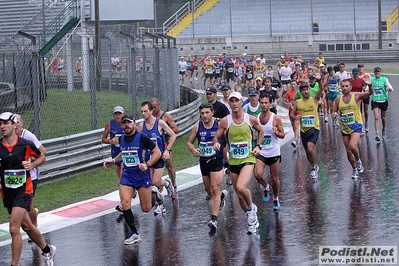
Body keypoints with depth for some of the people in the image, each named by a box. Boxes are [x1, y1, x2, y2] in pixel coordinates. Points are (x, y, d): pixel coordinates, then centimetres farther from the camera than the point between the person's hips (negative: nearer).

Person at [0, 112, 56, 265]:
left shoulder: (25, 145, -9)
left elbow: (42, 157, 8)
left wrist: (32, 165, -12)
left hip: (23, 190, -4)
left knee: (14, 229, -17)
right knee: (26, 226, 19)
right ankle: (47, 250, 42)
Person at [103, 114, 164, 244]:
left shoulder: (142, 137, -11)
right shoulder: (121, 139, 7)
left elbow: (157, 152, -7)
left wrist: (147, 164, -20)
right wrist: (113, 161, 11)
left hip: (142, 175, -4)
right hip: (127, 174, 4)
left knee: (146, 208, 3)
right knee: (125, 202, -16)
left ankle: (154, 193, 38)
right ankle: (134, 234, -7)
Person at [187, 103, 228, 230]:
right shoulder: (197, 127, 0)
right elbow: (189, 142, 9)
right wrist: (193, 150, -12)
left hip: (217, 161, -4)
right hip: (203, 161, 4)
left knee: (215, 189, -13)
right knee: (208, 190, 17)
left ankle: (214, 218, -14)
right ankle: (221, 195, 51)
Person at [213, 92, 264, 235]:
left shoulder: (251, 119, -3)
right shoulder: (225, 121, -3)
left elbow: (260, 131, 17)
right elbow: (216, 138, 3)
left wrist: (258, 146, 4)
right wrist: (216, 143, -20)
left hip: (248, 159, -3)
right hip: (233, 161, 3)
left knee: (241, 187, -27)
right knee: (239, 196, 9)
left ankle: (251, 208, 2)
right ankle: (252, 219, 31)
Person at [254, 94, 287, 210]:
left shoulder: (276, 118, -8)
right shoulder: (256, 118, 1)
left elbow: (282, 135, -2)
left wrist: (277, 132, -24)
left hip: (274, 152, -2)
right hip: (261, 152, 2)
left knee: (274, 178, 7)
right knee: (258, 174, -18)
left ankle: (276, 199, 28)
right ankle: (266, 187, 14)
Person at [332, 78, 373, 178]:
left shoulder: (357, 96, -9)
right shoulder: (338, 99, 2)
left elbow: (370, 93, -24)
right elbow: (335, 112, 13)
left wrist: (369, 85, -46)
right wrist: (334, 114, -12)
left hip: (356, 126, -4)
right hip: (344, 128, 4)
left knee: (352, 146, -25)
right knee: (348, 151, 9)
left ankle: (358, 160, 6)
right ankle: (355, 169, 31)